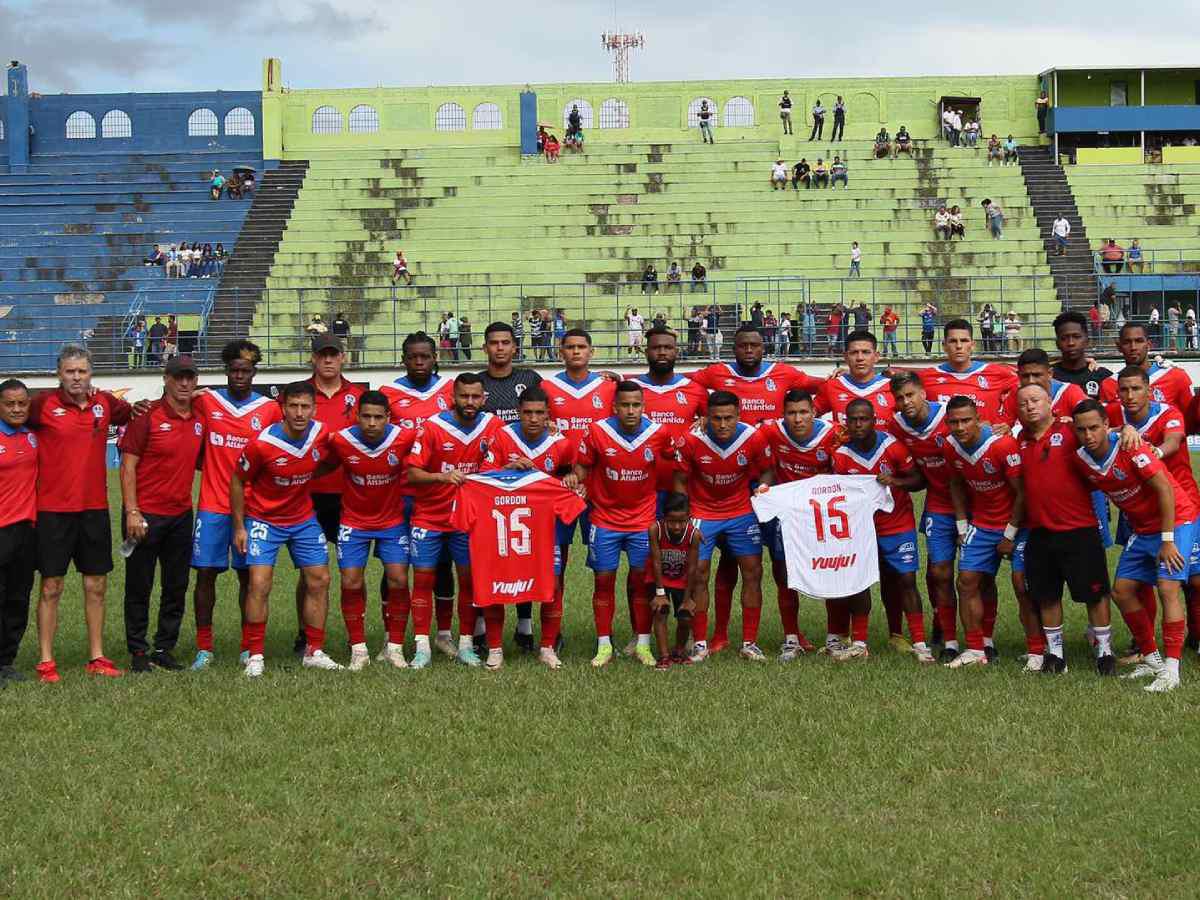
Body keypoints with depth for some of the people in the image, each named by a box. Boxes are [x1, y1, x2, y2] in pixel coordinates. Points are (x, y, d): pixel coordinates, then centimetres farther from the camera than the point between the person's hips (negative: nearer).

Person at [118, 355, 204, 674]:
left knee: (177, 587, 9)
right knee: (139, 587, 4)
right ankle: (138, 652, 12)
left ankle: (164, 650, 19)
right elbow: (128, 465, -10)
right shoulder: (147, 415, -9)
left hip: (181, 515, 6)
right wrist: (132, 512, -16)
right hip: (146, 515, -5)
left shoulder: (199, 420, 7)